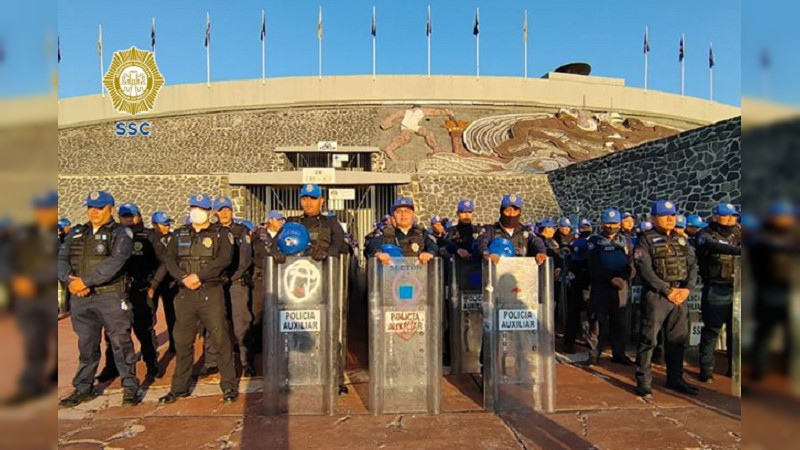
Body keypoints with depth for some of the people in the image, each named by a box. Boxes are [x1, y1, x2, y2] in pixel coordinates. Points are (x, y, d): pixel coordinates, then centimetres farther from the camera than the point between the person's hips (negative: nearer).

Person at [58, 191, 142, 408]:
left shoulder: (120, 233, -3)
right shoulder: (76, 233, 15)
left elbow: (115, 262, -17)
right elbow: (62, 259, 6)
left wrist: (86, 281, -20)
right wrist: (70, 281, -12)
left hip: (112, 296, -5)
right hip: (81, 298, 5)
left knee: (121, 343, 0)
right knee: (86, 345, 15)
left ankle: (130, 388, 9)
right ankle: (83, 389, 27)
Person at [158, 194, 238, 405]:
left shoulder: (221, 233, 3)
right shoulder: (179, 235, 16)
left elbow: (224, 259, -11)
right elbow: (169, 259, 5)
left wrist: (199, 275, -17)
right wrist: (184, 278, -12)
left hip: (211, 292, -4)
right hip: (185, 293, 4)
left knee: (220, 339, -5)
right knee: (182, 342, 10)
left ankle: (229, 387, 5)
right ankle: (179, 388, 24)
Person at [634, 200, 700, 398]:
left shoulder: (681, 240, 15)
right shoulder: (646, 240, -3)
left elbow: (692, 265, 9)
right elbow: (645, 270, -12)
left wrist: (688, 288, -7)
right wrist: (667, 291, -15)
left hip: (680, 295, 6)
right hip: (656, 295, -6)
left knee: (678, 339, 13)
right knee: (649, 339, -4)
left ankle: (675, 378, 27)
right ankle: (643, 382, 2)